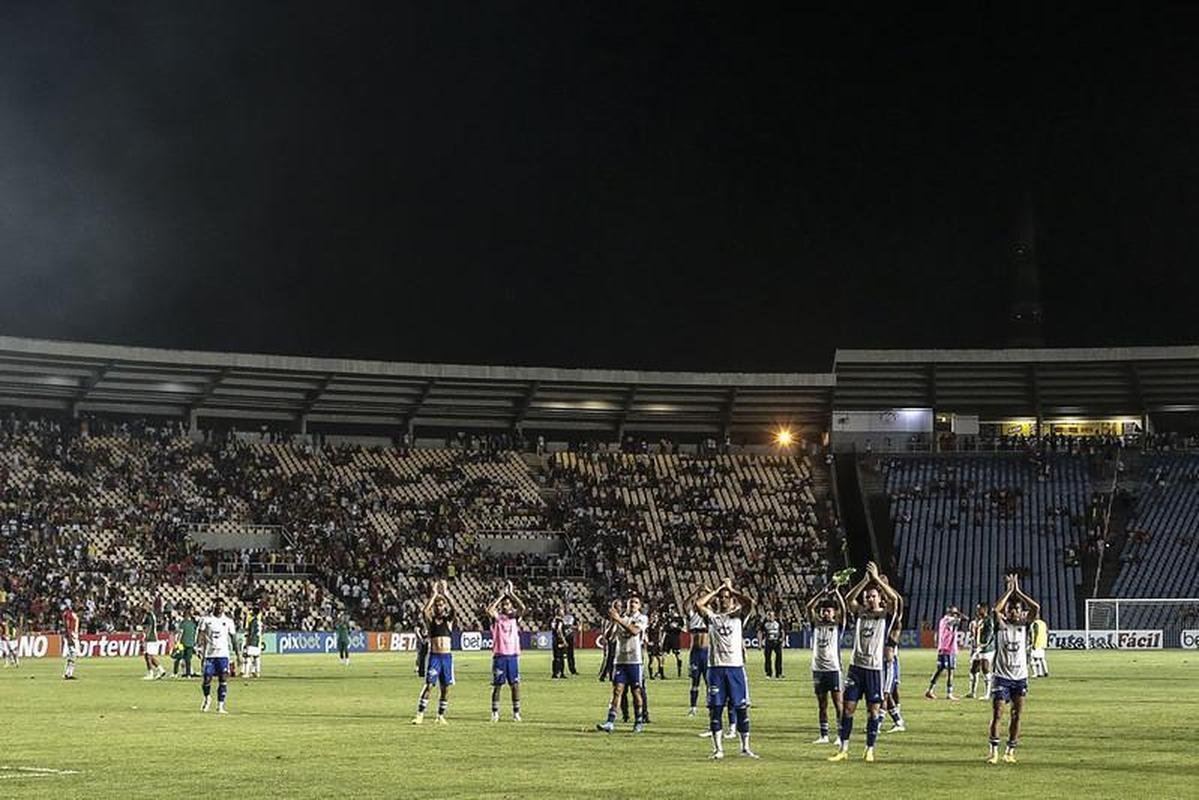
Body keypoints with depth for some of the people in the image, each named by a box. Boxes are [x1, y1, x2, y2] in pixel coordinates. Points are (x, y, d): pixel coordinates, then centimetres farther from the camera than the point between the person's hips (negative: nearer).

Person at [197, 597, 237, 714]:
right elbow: (200, 634, 0)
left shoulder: (228, 621, 9)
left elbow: (233, 638, 12)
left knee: (223, 680, -6)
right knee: (207, 679, -1)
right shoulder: (206, 620, 4)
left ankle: (220, 706, -1)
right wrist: (199, 647, -17)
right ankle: (207, 697, 29)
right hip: (209, 654, -1)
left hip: (223, 654, 1)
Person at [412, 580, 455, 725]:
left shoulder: (448, 619, 8)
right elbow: (424, 611, -17)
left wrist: (446, 595, -14)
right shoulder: (430, 620, 4)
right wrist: (433, 594, -16)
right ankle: (420, 715, -10)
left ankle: (441, 716, 13)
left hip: (446, 656, 2)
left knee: (445, 688, 4)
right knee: (428, 685, -10)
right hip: (434, 656, -2)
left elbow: (453, 611, -13)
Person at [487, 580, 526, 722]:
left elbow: (522, 607, -12)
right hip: (499, 655, -1)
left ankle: (516, 712, 7)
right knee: (497, 685, 1)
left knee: (515, 685, 1)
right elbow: (489, 609, -18)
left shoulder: (514, 617, 7)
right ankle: (495, 713, 6)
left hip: (513, 655, 1)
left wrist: (511, 593, -9)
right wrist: (501, 595, -13)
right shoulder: (496, 617, 3)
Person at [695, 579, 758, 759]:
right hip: (716, 667, 1)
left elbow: (750, 602, -9)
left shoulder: (738, 615, 9)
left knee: (741, 707, 1)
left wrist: (732, 589, 2)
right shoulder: (712, 616, 10)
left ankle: (745, 747, 8)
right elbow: (698, 604, -7)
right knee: (715, 708, 1)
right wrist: (716, 590, 1)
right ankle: (718, 748, 6)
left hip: (735, 666, -1)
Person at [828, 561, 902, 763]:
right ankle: (843, 749, 4)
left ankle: (870, 750, 9)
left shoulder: (885, 615, 2)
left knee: (873, 710, 1)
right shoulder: (859, 613, 10)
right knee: (847, 707, -1)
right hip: (856, 666, 2)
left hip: (874, 668, -2)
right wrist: (865, 580, -14)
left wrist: (877, 578, -16)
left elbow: (894, 599, -17)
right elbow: (848, 599, -8)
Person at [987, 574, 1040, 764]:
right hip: (1001, 676, -3)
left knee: (1016, 716, 3)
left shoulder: (1024, 626, 5)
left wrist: (1018, 591, -9)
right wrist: (1009, 590, -15)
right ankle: (994, 751, -2)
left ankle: (1010, 752, 12)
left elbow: (1036, 608, -11)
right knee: (997, 714, -7)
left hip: (1020, 677, 3)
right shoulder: (1001, 625, -2)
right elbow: (996, 609, -22)